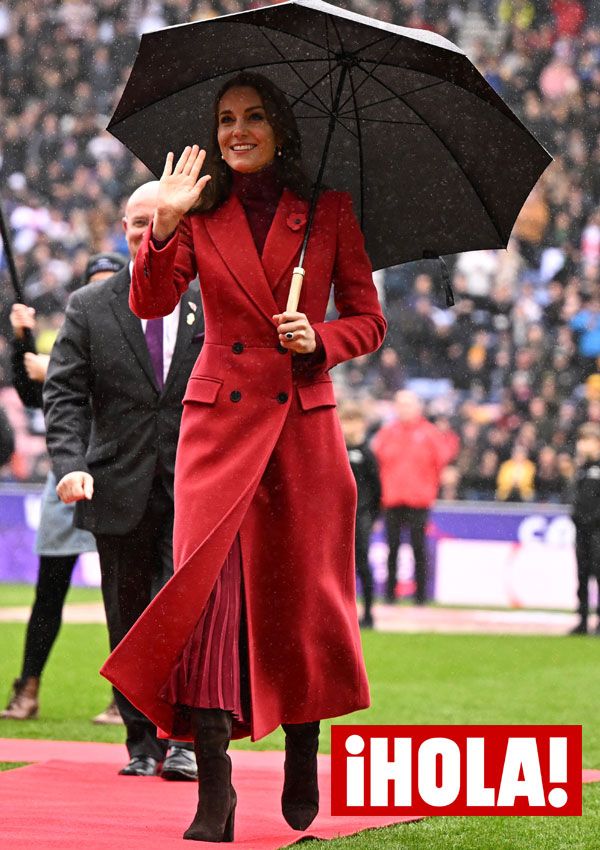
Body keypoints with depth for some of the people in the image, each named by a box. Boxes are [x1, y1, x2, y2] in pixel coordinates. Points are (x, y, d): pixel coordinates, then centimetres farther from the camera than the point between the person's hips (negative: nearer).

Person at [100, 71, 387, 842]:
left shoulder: (329, 211, 7)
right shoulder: (202, 213, 7)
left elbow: (368, 320, 10)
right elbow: (150, 302, -6)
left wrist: (319, 338, -10)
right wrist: (165, 225, -21)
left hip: (304, 419, 0)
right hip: (220, 416, 0)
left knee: (299, 591, 5)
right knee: (205, 576, -16)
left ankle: (301, 758, 28)